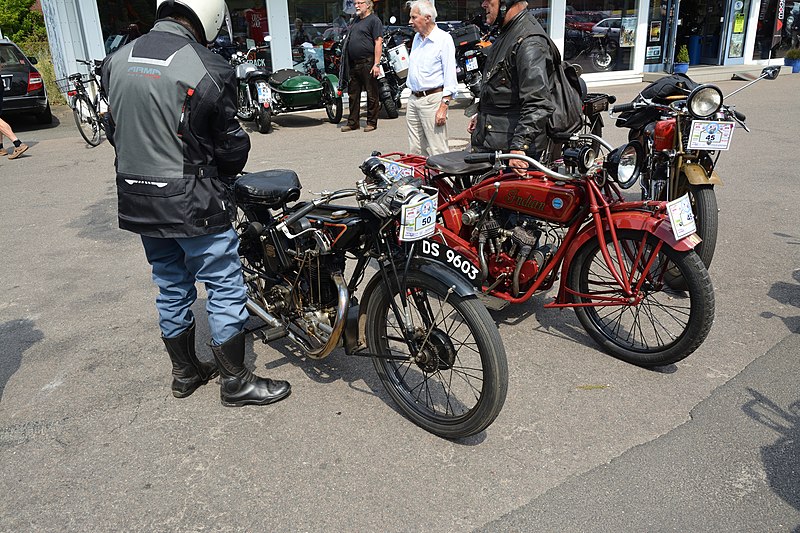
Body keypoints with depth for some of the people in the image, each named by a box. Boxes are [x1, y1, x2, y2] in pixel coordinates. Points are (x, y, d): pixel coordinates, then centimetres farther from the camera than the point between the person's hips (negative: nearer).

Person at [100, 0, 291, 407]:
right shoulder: (209, 69, -17)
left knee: (171, 289, 19)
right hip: (191, 204, -7)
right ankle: (235, 382, 17)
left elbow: (114, 131, 10)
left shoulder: (117, 61, 3)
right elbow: (231, 144, -10)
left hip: (137, 202, 7)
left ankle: (185, 372, 33)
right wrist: (226, 173, 11)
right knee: (225, 288, 6)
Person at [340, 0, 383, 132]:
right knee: (353, 94, 10)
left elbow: (378, 42, -13)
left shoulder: (374, 20, -5)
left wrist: (376, 64, -20)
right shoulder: (355, 21, 18)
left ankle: (372, 122, 9)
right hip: (353, 64, 8)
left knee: (372, 95, 1)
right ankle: (353, 122, 18)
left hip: (368, 63, -8)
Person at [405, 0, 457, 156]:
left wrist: (443, 107, -19)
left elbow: (450, 76, -12)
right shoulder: (417, 38, 16)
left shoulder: (444, 39, -8)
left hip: (432, 99, -8)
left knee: (438, 152, -8)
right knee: (415, 151, 9)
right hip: (413, 99, 8)